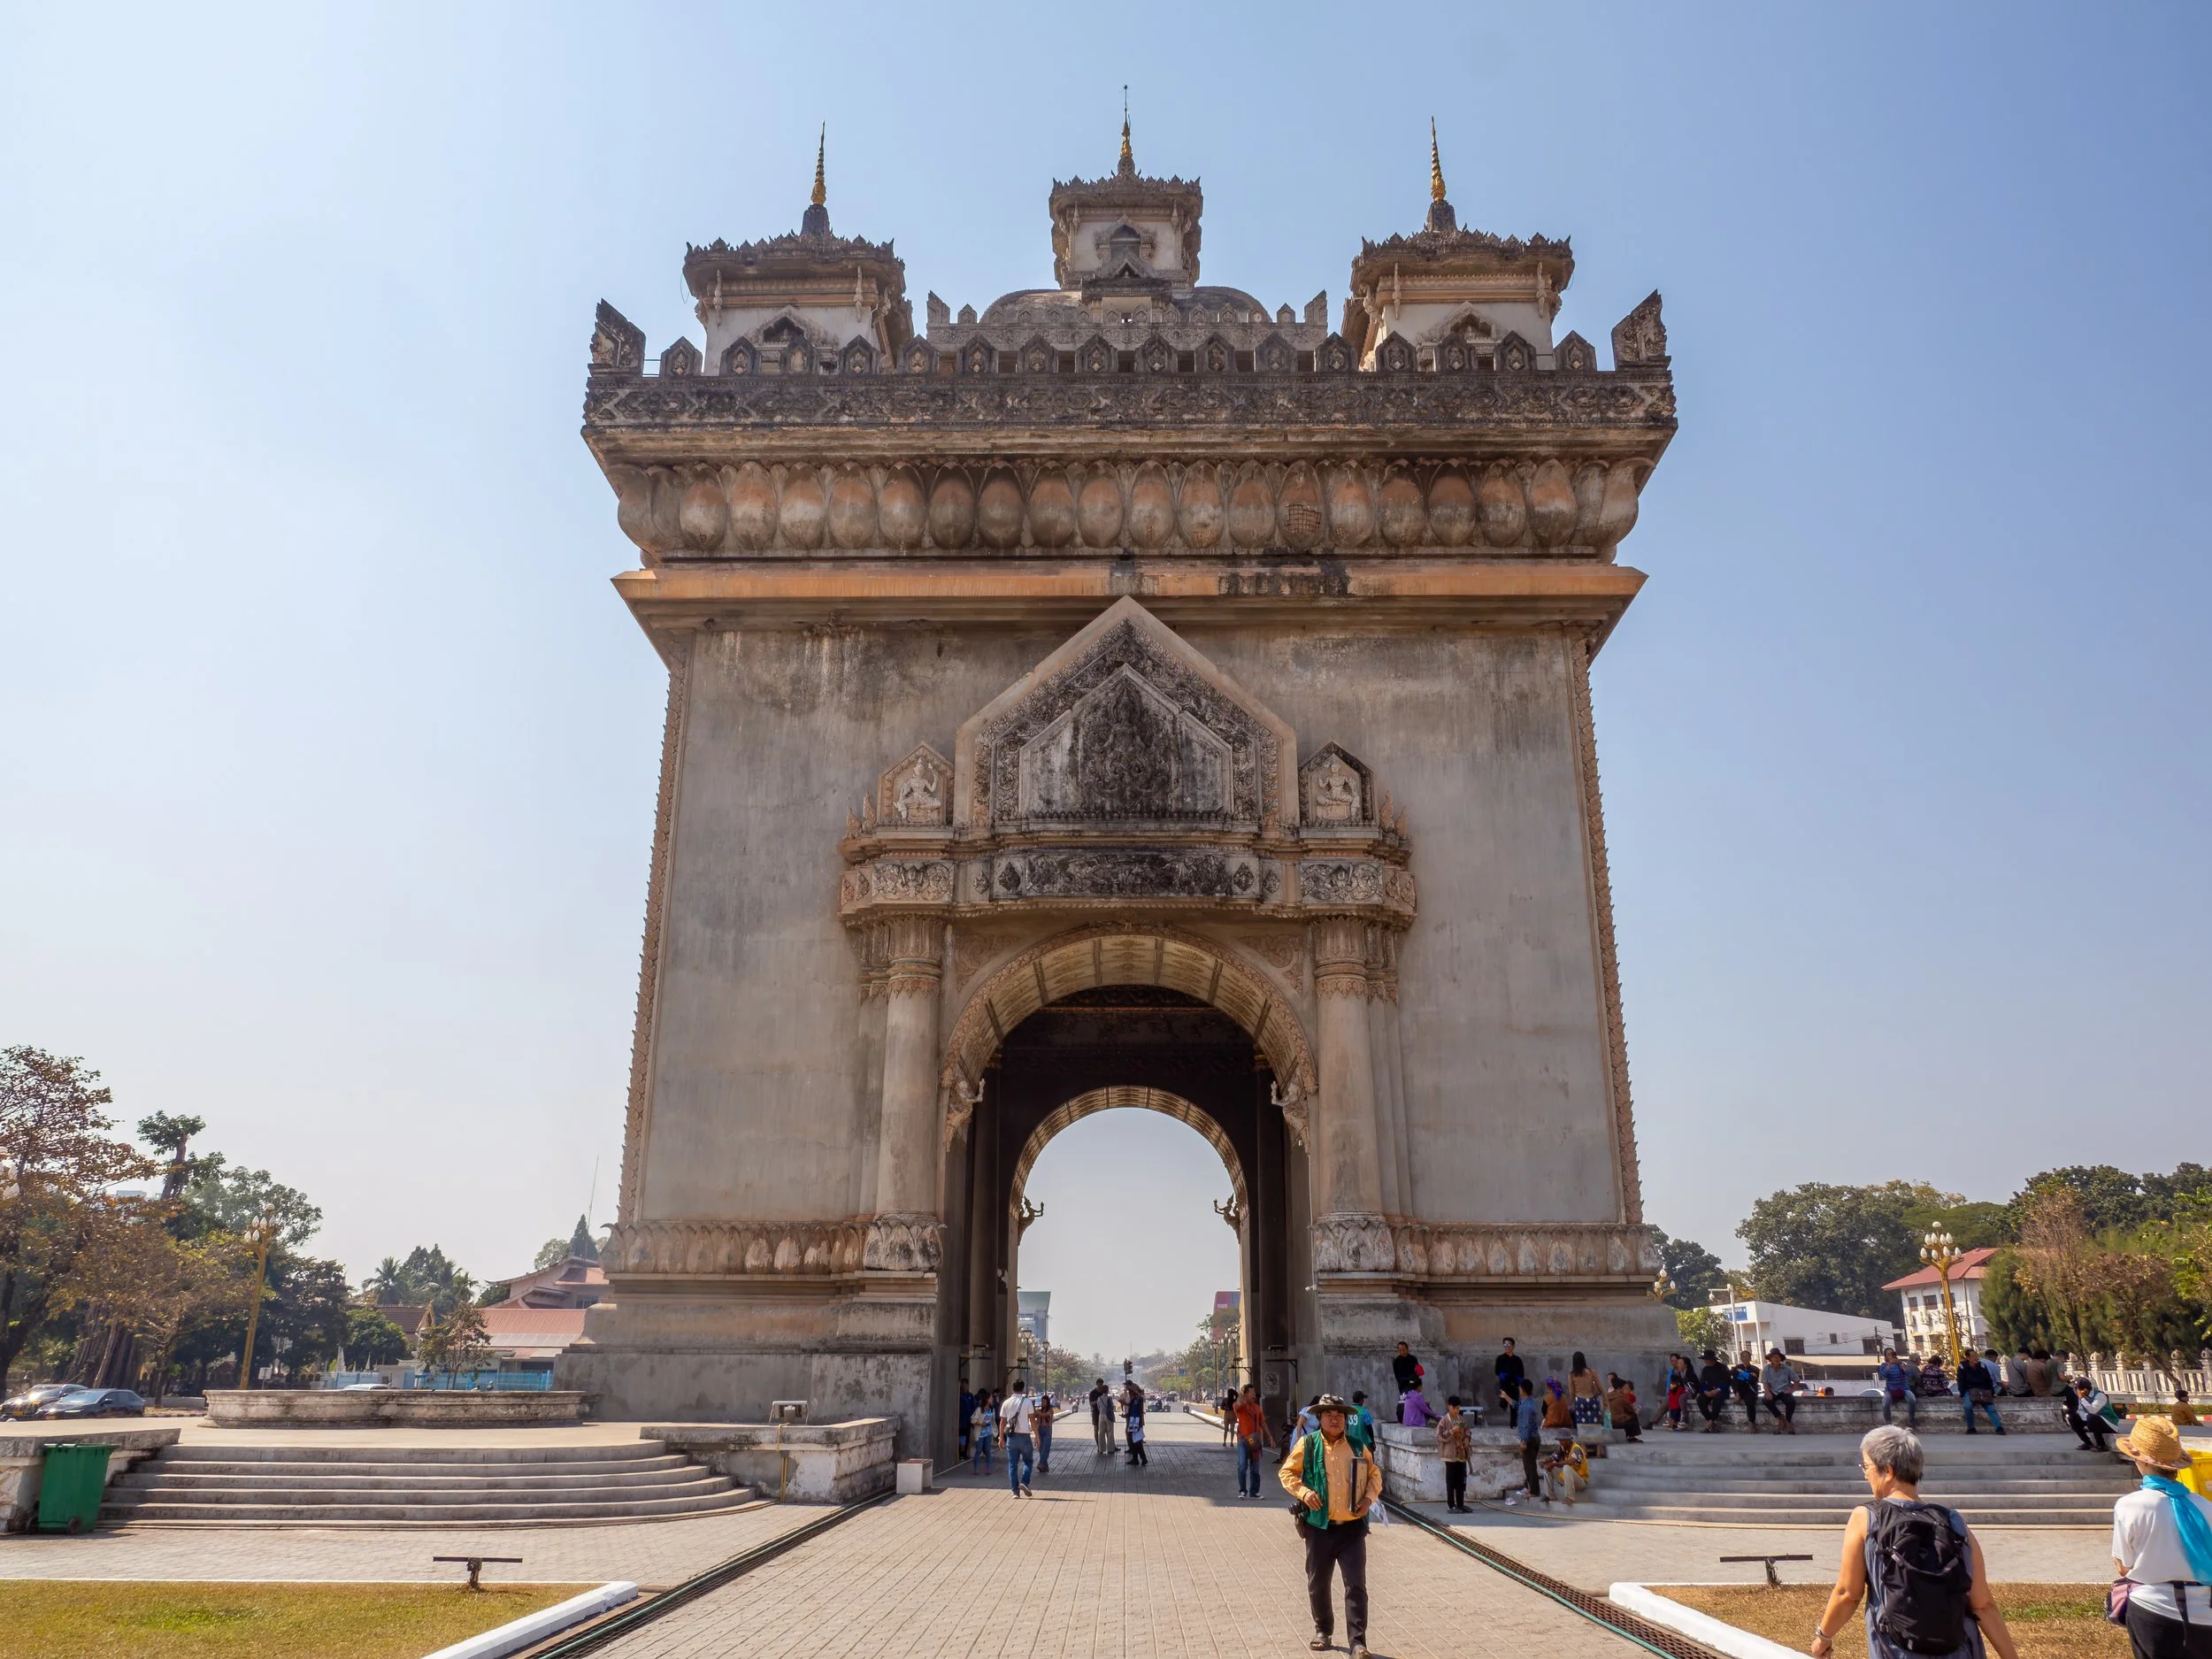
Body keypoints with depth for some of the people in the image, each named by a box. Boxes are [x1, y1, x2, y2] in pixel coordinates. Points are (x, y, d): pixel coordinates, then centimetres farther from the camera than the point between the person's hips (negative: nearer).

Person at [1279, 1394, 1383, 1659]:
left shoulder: (1358, 1448, 5)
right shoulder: (1307, 1445, -2)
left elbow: (1374, 1475, 15)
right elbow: (1287, 1472, 2)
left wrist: (1369, 1497, -2)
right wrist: (1304, 1492, -14)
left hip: (1352, 1527, 1)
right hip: (1320, 1527, 0)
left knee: (1356, 1585, -5)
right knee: (1318, 1584, 12)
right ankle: (1323, 1631, 32)